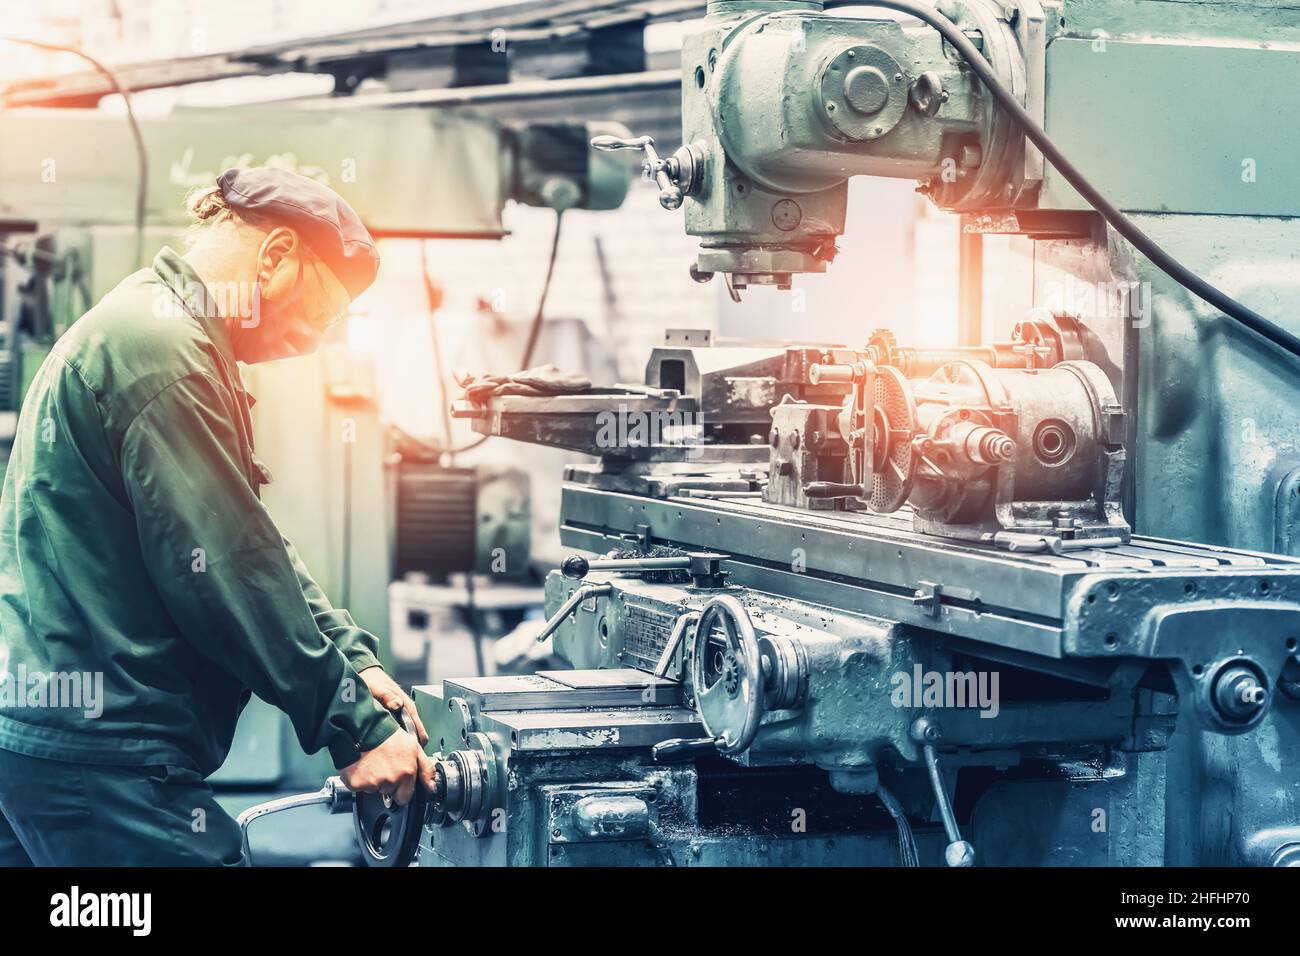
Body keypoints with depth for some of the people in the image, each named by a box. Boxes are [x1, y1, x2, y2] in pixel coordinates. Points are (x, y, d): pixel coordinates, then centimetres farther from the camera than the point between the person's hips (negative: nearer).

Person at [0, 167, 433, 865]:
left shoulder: (144, 328, 19)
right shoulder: (161, 350, -15)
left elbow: (250, 541, 19)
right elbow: (226, 577, -18)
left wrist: (351, 655, 9)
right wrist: (354, 726, -11)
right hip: (105, 755, -11)